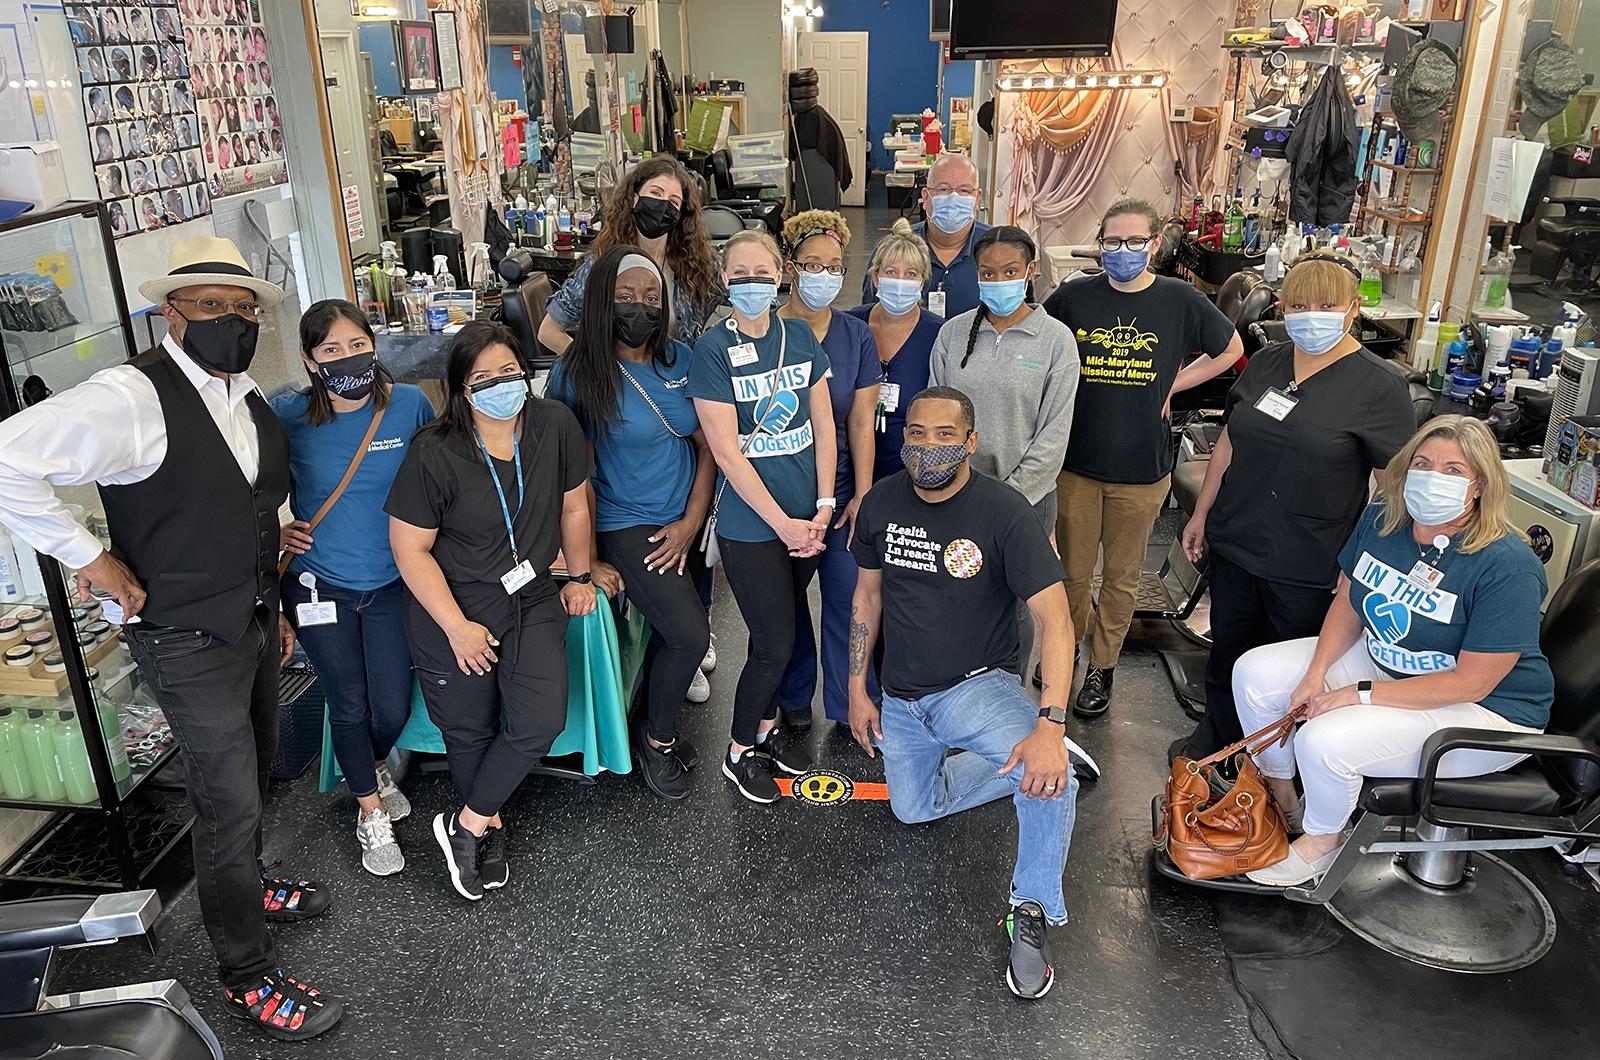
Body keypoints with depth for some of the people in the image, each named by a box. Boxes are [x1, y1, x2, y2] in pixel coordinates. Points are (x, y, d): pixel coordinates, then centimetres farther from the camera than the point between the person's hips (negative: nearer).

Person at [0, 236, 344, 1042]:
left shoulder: (250, 401, 5)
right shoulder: (133, 396, -21)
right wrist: (87, 558, -21)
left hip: (253, 623, 8)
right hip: (189, 642, -8)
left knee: (252, 772, 25)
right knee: (229, 801, 2)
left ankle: (244, 886, 51)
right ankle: (249, 977, 21)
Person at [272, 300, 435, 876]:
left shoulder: (410, 405, -11)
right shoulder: (288, 416, -12)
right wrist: (274, 531, -7)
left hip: (392, 583, 1)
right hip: (319, 585, -1)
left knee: (393, 709, 8)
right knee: (349, 706, 9)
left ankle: (373, 766, 45)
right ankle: (371, 812, 34)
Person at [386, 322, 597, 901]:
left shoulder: (555, 425, -9)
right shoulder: (434, 452, -18)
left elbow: (573, 506, 6)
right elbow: (409, 548, -13)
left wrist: (580, 577, 14)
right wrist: (458, 628, -15)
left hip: (532, 599, 3)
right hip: (453, 609, -2)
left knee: (541, 723, -9)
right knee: (469, 732, 10)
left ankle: (465, 825, 13)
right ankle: (490, 826, 38)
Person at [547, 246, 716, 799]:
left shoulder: (680, 360, 1)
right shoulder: (577, 372, -11)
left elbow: (708, 444, 4)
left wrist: (690, 523, -4)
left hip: (683, 525, 5)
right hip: (625, 524, -5)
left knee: (669, 634, 11)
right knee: (691, 635, -15)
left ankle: (654, 728, 38)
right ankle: (658, 741, 11)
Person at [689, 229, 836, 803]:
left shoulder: (800, 338, 4)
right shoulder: (712, 350, -11)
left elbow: (823, 426, 6)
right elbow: (727, 452, -14)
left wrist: (824, 506, -2)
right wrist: (783, 523, -14)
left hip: (807, 517, 5)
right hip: (750, 525, -4)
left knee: (781, 630, 16)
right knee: (775, 643, 0)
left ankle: (767, 723, 39)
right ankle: (740, 751, 22)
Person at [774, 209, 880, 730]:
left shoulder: (857, 337, 3)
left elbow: (860, 423, 2)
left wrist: (863, 494, -3)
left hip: (839, 490, 1)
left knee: (848, 598, -1)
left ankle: (850, 711, 15)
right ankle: (794, 696, 31)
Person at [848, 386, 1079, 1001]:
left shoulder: (1003, 512, -21)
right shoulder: (882, 502, -6)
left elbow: (1055, 619, -27)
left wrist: (1050, 727, -39)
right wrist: (857, 689, 6)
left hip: (977, 686, -5)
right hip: (901, 696, 5)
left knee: (1047, 776, -32)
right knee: (914, 810, 13)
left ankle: (1032, 914, -8)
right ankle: (1016, 765, 31)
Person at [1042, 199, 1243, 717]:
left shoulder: (1180, 300, -4)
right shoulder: (1073, 297, -4)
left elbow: (1230, 350, 11)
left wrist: (1171, 385, 1)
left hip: (1141, 466, 0)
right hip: (1075, 460, 0)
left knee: (1122, 576, 13)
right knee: (1072, 571, 10)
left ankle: (1102, 667, 30)